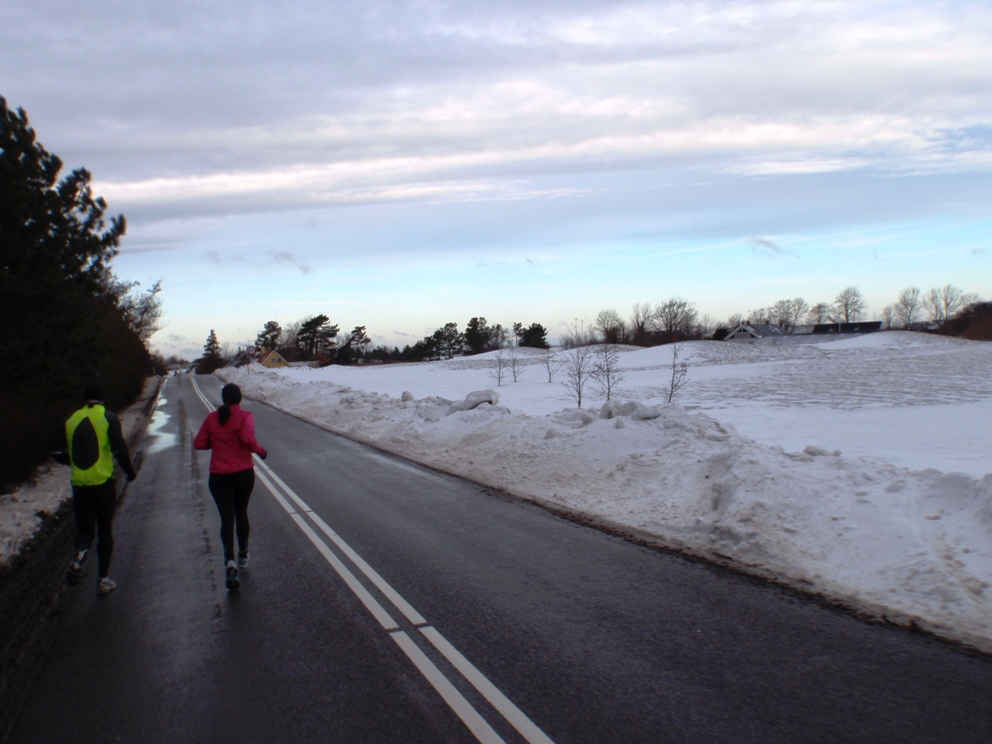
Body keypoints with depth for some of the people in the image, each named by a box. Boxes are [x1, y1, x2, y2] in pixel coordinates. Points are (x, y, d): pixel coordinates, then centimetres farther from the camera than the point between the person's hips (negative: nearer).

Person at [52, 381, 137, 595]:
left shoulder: (71, 420, 5)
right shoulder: (108, 418, -5)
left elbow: (59, 453, 9)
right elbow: (120, 449, -13)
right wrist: (130, 471, 3)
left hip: (79, 484, 3)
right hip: (103, 482, -3)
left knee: (84, 528, 16)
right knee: (105, 531, 10)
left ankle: (78, 559, -15)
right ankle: (103, 579, 13)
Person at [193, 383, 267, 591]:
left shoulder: (212, 417, 2)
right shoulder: (244, 416, -7)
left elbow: (199, 443, 2)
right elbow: (248, 438, -23)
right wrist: (261, 451, -7)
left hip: (219, 476, 1)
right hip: (243, 473, -1)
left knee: (227, 518, 0)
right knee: (241, 512, 20)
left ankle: (230, 560, -19)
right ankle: (243, 554, 31)